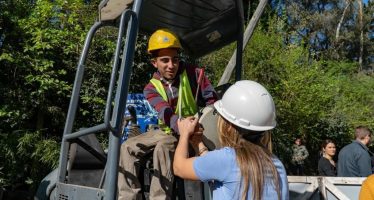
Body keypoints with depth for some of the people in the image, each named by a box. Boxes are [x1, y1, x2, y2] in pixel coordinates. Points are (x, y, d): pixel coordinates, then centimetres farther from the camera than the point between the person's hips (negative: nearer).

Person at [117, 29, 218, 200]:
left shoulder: (194, 74, -10)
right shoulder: (151, 88, -4)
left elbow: (212, 103, -11)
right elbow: (166, 113, -23)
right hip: (168, 131, 5)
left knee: (163, 147, -33)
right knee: (128, 147, -8)